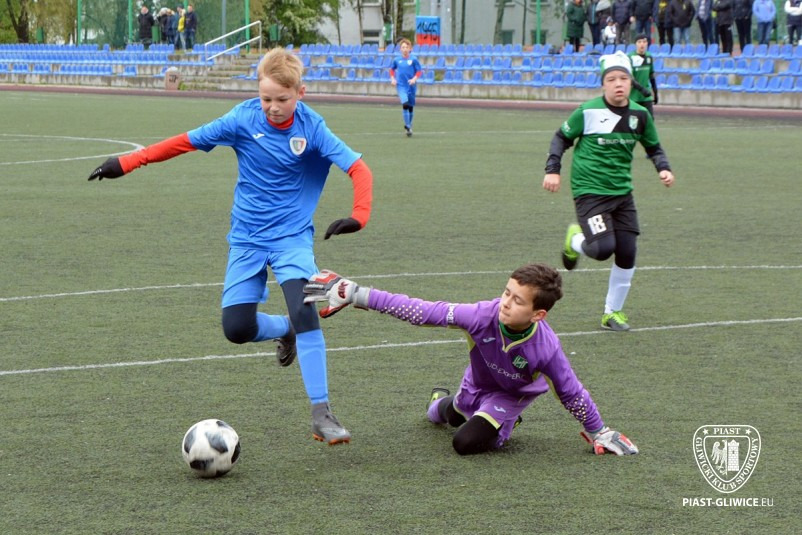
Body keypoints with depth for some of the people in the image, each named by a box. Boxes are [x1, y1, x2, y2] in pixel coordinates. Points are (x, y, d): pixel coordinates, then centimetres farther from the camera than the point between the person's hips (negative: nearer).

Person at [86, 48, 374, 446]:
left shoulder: (312, 129, -13)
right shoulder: (244, 118, -10)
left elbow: (358, 168, -17)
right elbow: (187, 141, -3)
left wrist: (359, 215, -34)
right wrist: (127, 162, -4)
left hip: (292, 237, -2)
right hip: (247, 238, 2)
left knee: (303, 310, -24)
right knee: (236, 328, -7)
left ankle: (321, 414, -18)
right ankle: (285, 332, 30)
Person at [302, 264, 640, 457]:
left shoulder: (546, 348, -41)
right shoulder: (485, 315, -39)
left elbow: (572, 394, -25)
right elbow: (422, 312, -39)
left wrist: (599, 433, -12)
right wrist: (358, 296, -42)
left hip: (510, 396, -3)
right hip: (476, 386, 3)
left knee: (467, 442, -24)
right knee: (442, 417, 31)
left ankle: (503, 428, 9)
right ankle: (441, 400, 70)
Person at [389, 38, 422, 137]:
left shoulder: (413, 59, -4)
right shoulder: (397, 60, 1)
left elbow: (419, 71, 1)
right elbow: (392, 69, 17)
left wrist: (414, 78, -15)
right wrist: (392, 78, 3)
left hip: (411, 86, 1)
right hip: (401, 85, -1)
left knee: (411, 106, 11)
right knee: (405, 104, -20)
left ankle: (409, 125, 31)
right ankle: (408, 127, -14)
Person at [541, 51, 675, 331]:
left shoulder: (640, 114, 2)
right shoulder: (588, 111, -10)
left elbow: (654, 148, 17)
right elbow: (561, 137, 4)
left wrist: (663, 168, -2)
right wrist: (552, 170, -7)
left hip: (622, 192, 5)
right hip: (589, 190, -5)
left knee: (627, 254, 1)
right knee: (603, 249, -20)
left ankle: (612, 312, 19)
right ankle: (575, 240, 17)